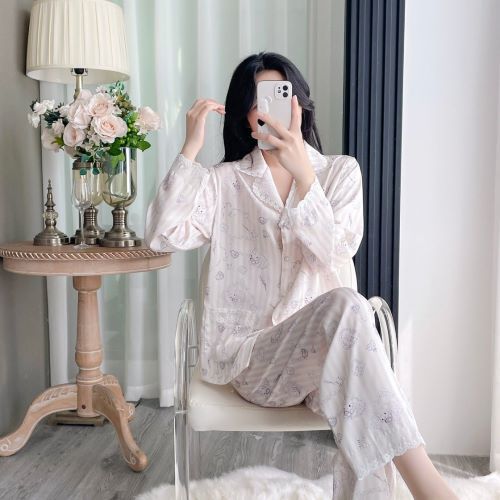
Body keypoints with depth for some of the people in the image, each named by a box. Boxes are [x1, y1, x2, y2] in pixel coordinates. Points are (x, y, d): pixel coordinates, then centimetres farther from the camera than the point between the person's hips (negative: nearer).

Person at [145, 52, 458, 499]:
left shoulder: (341, 171, 10)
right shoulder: (223, 182, 7)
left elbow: (335, 256, -8)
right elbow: (162, 237, -10)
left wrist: (303, 174, -20)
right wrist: (190, 149, -11)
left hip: (322, 345, 2)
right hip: (246, 352, -1)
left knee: (363, 417, -34)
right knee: (346, 307, -33)